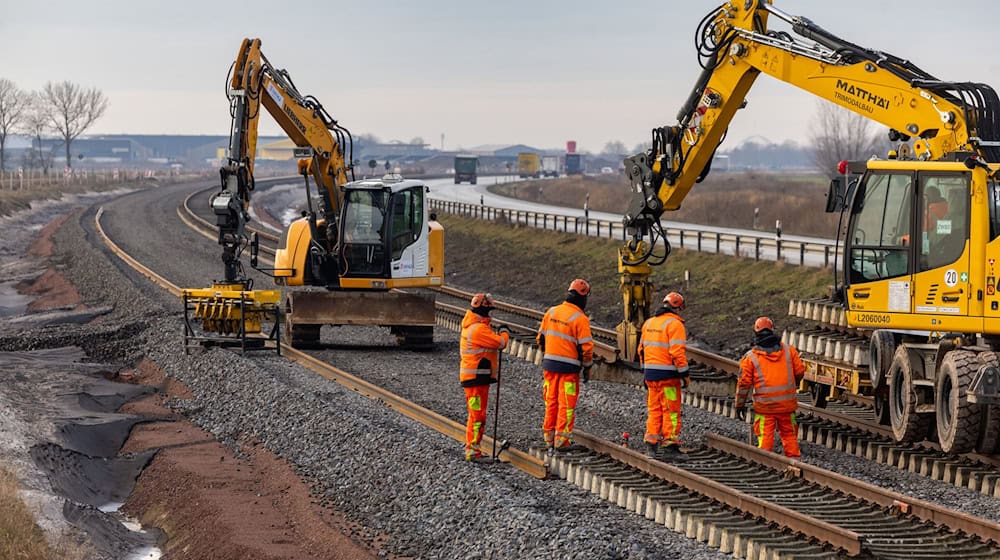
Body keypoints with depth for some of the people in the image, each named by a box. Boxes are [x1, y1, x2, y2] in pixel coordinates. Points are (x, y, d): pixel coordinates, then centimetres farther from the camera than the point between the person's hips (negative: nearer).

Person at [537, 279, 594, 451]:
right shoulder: (580, 319, -13)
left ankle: (549, 436, 20)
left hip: (549, 364, 5)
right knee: (566, 404, 1)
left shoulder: (551, 312, 5)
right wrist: (587, 368, -1)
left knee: (551, 401, 14)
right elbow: (586, 346, -13)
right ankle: (561, 440, 1)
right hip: (569, 367, -5)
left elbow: (541, 338, 12)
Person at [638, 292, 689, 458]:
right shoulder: (674, 324, -11)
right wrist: (685, 374, -12)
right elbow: (677, 352, -17)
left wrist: (645, 372, 24)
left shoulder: (648, 323, 13)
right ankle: (670, 445, 0)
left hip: (650, 374, 7)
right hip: (668, 374, -7)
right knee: (671, 410, 0)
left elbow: (642, 349, 18)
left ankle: (651, 443, 11)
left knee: (654, 409, 13)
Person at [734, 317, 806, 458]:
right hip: (787, 404, 2)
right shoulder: (789, 351, 3)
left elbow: (744, 383, -3)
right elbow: (800, 372, 8)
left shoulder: (750, 357, -3)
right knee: (789, 435, 13)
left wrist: (740, 404, 6)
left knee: (765, 436, 2)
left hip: (764, 405, -2)